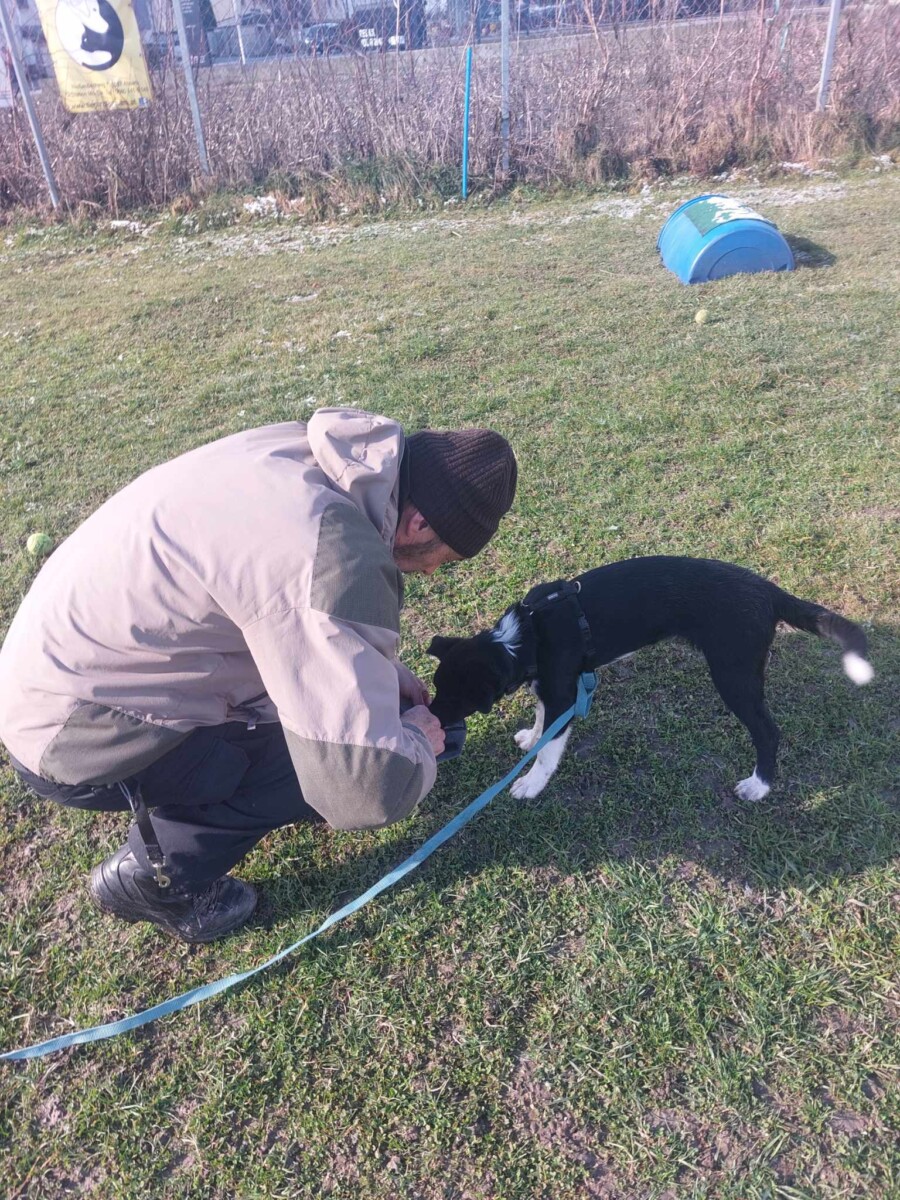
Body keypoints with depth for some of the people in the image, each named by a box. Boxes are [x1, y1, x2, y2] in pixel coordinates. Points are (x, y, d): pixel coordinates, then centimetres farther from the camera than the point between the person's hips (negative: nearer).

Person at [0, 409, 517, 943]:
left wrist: (380, 668, 9)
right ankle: (149, 875, 10)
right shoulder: (334, 558, -32)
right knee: (335, 756, -8)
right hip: (73, 734, -8)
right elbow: (369, 788, -32)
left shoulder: (313, 452, -6)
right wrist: (417, 742, -9)